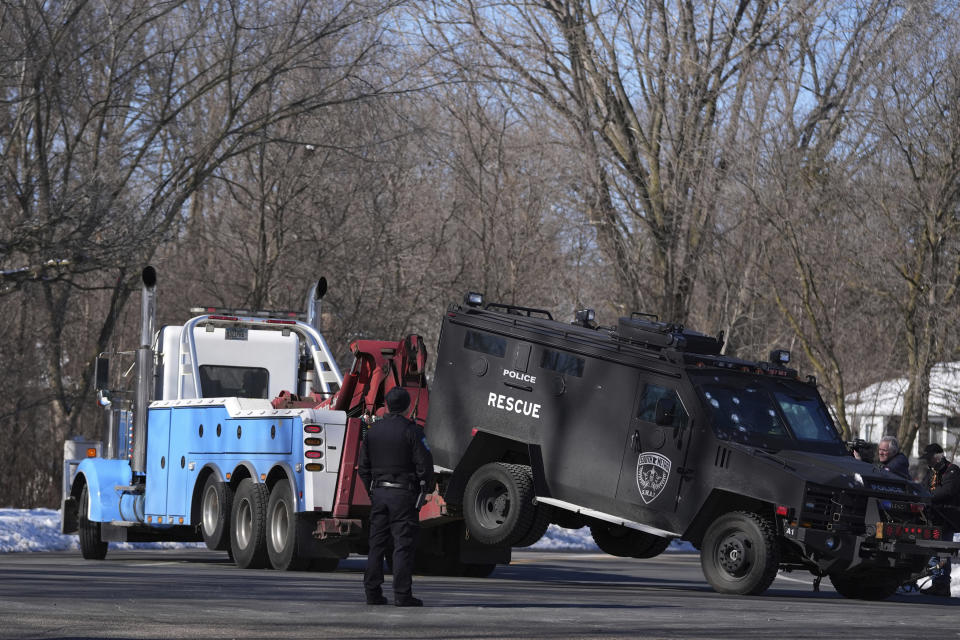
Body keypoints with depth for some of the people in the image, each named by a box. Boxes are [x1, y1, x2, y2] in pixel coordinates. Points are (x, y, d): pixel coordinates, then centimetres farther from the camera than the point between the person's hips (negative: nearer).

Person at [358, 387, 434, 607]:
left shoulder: (373, 430, 9)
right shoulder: (411, 431, -9)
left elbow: (363, 467, 13)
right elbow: (424, 464, -12)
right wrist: (427, 488, 4)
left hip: (379, 492, 5)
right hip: (404, 493, -5)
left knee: (377, 543, 9)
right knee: (403, 545, -4)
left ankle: (372, 592, 9)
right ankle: (402, 595, -7)